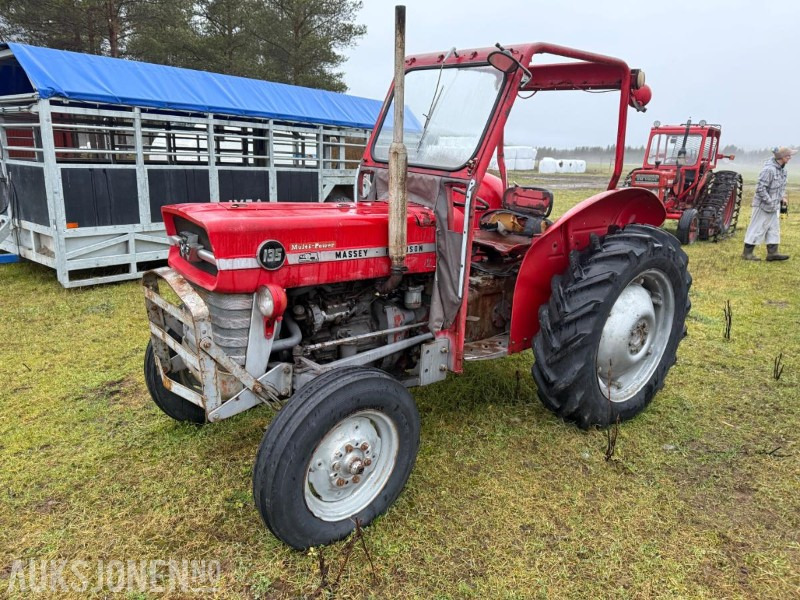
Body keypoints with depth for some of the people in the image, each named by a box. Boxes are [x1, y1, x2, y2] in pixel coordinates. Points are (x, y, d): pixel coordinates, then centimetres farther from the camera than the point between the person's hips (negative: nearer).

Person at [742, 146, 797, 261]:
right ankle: (747, 253, 6)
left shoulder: (781, 168, 6)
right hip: (763, 205, -9)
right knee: (757, 229, -2)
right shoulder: (769, 169, -23)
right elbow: (760, 188, -25)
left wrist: (783, 197, 9)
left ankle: (772, 253, 16)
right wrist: (770, 202, -20)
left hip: (774, 206, 9)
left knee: (773, 229, 11)